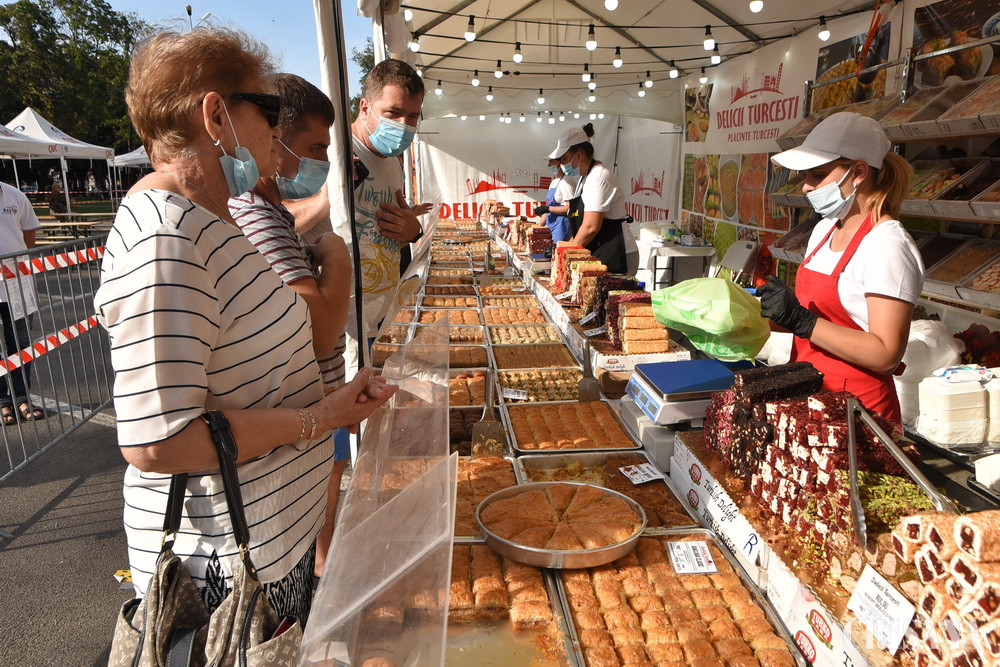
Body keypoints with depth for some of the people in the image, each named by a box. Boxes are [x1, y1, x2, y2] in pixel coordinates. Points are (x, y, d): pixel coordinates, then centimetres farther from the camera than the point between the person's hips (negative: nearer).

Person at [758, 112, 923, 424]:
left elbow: (886, 355, -22)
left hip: (855, 407, -7)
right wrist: (778, 310, -1)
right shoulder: (825, 228, 9)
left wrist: (801, 320, -26)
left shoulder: (888, 245, -17)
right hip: (807, 397, 8)